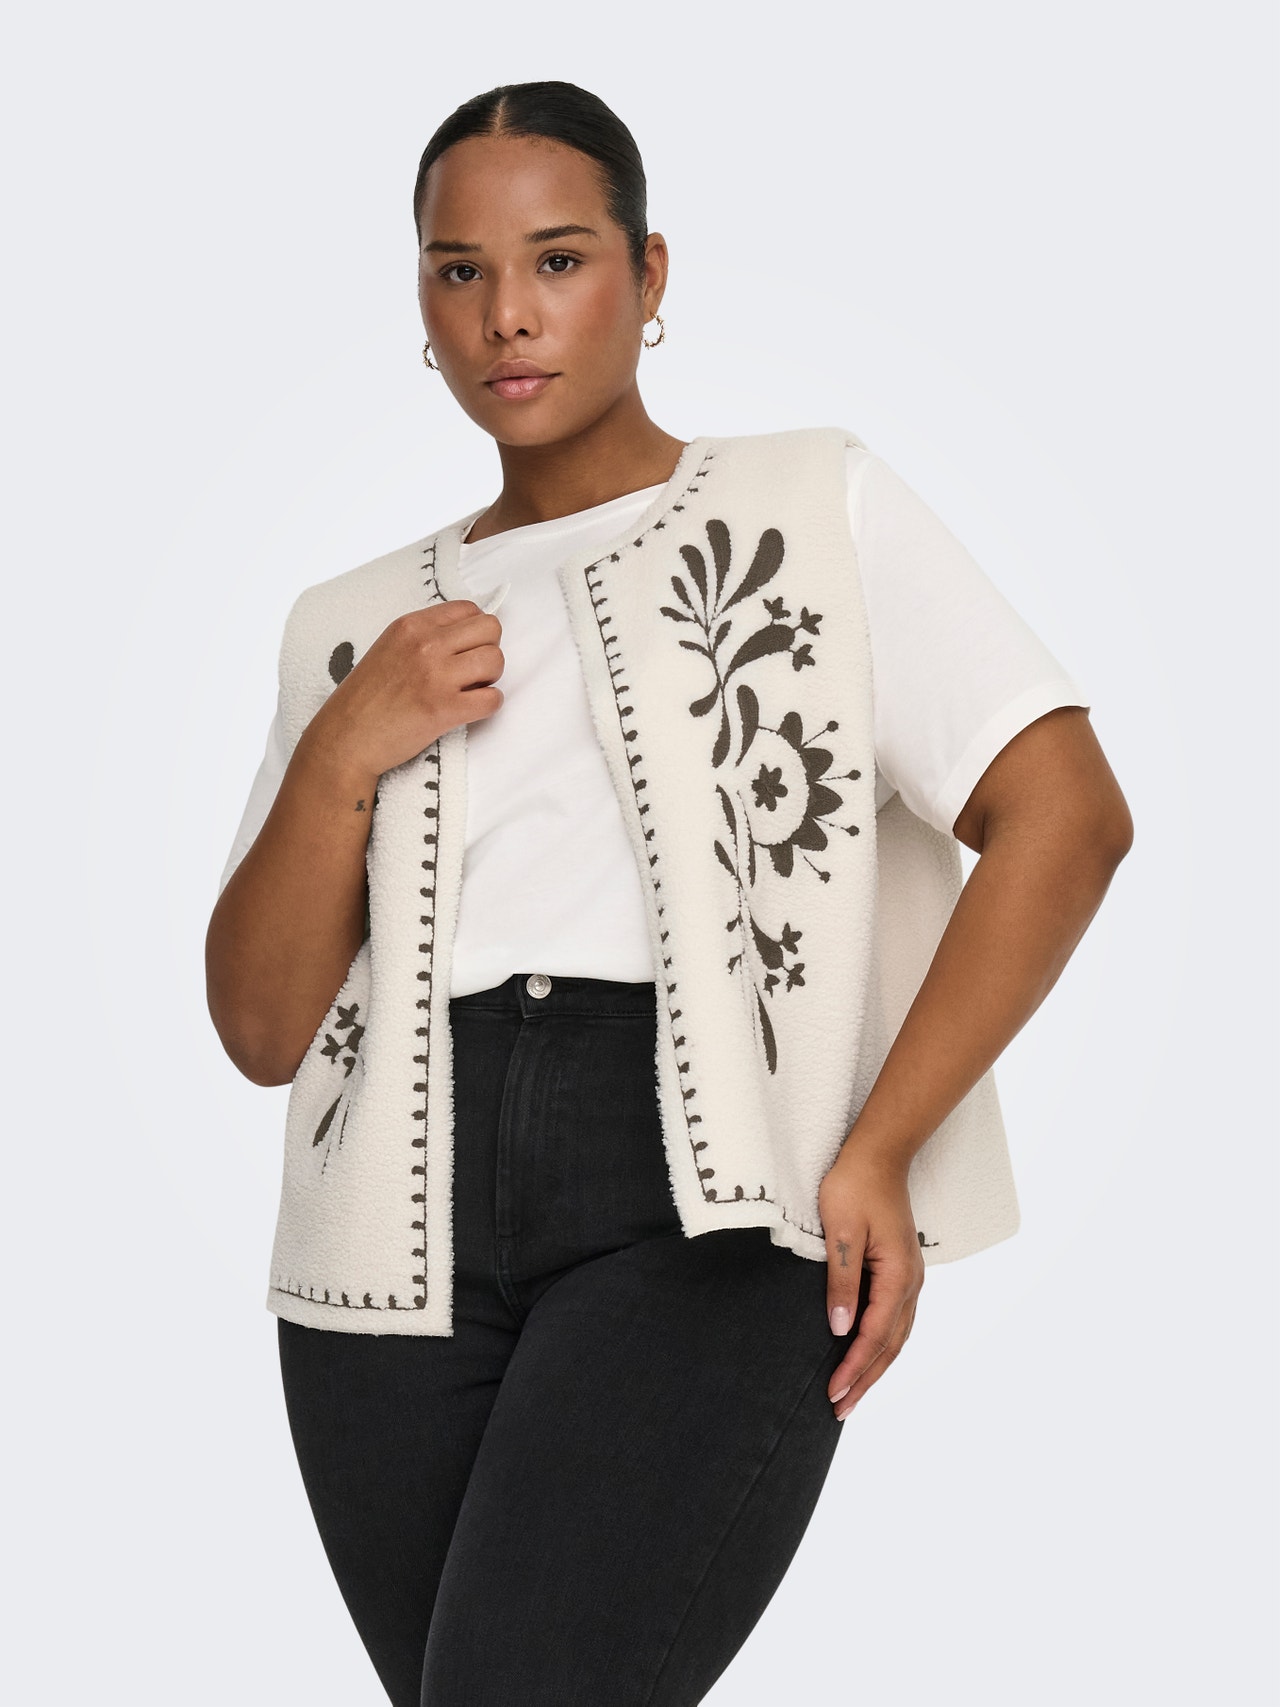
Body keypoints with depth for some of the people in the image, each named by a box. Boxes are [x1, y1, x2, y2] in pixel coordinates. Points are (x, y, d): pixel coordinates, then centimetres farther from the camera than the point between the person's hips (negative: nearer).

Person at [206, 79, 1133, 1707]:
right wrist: (344, 753, -1)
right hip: (401, 1245, 5)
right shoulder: (358, 626, 21)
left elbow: (1064, 813, -1)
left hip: (701, 1204, -4)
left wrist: (875, 1155, -9)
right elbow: (261, 1027, 14)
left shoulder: (814, 507, 11)